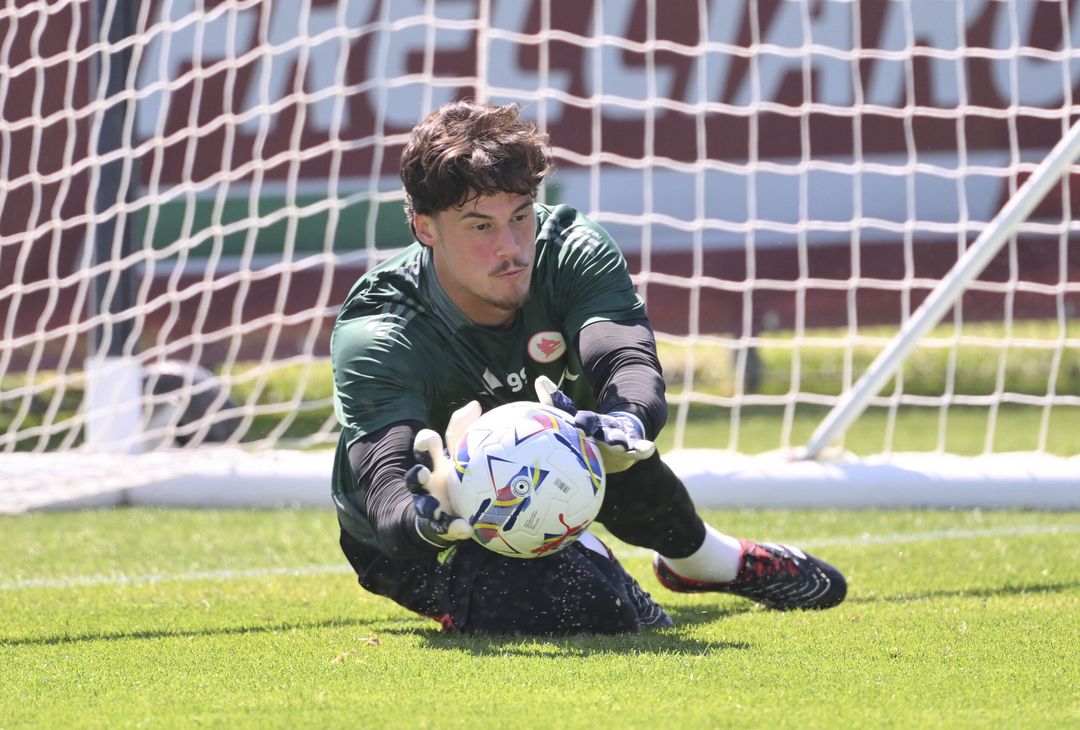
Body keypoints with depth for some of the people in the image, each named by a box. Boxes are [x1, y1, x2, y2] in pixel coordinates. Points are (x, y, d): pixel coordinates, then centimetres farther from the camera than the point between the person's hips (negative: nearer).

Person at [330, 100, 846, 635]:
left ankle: (696, 556, 5)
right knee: (591, 610, -31)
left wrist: (624, 424, -61)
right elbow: (387, 506, -42)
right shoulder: (375, 337, -31)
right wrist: (431, 521, -67)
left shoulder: (572, 252, -19)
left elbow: (631, 365, -36)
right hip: (412, 550, -6)